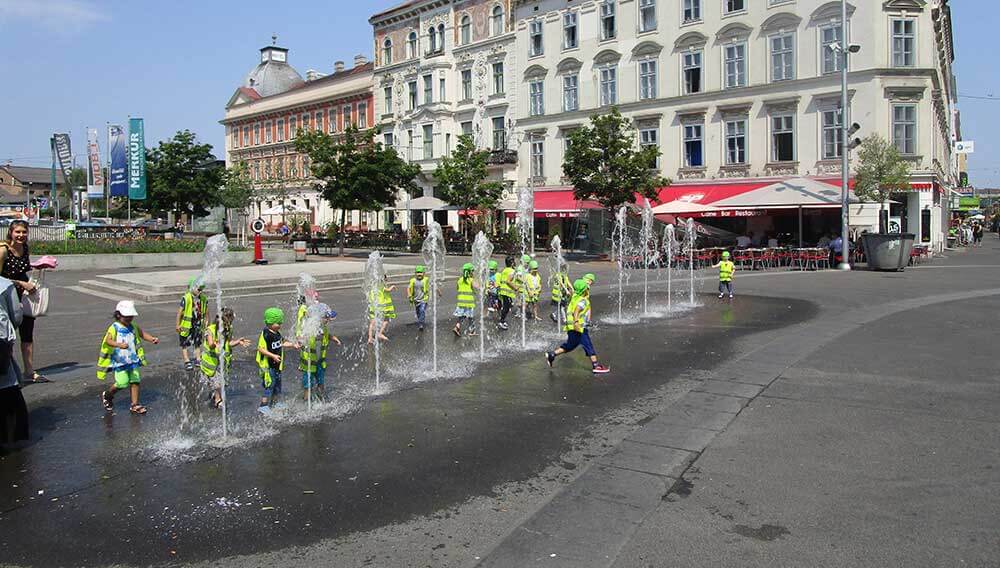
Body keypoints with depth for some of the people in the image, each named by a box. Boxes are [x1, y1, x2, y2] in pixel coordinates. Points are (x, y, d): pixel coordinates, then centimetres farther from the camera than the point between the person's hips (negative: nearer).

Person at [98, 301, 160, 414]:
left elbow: (142, 334, 12)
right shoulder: (114, 328, -11)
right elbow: (108, 341, -25)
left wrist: (152, 339, -10)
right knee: (122, 383, -7)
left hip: (133, 360, 5)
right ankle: (107, 395, 22)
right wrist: (119, 344, -44)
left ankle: (135, 405, 7)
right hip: (119, 361, -5)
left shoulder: (133, 328, 7)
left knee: (135, 381, -1)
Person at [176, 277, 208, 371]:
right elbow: (180, 311, -14)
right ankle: (187, 361, 5)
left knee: (197, 343, 13)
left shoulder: (203, 298, -1)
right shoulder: (186, 298, -17)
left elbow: (206, 312, 10)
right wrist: (178, 325, -13)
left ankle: (198, 359, 22)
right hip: (186, 324, -5)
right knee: (185, 344, 1)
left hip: (198, 324, 5)